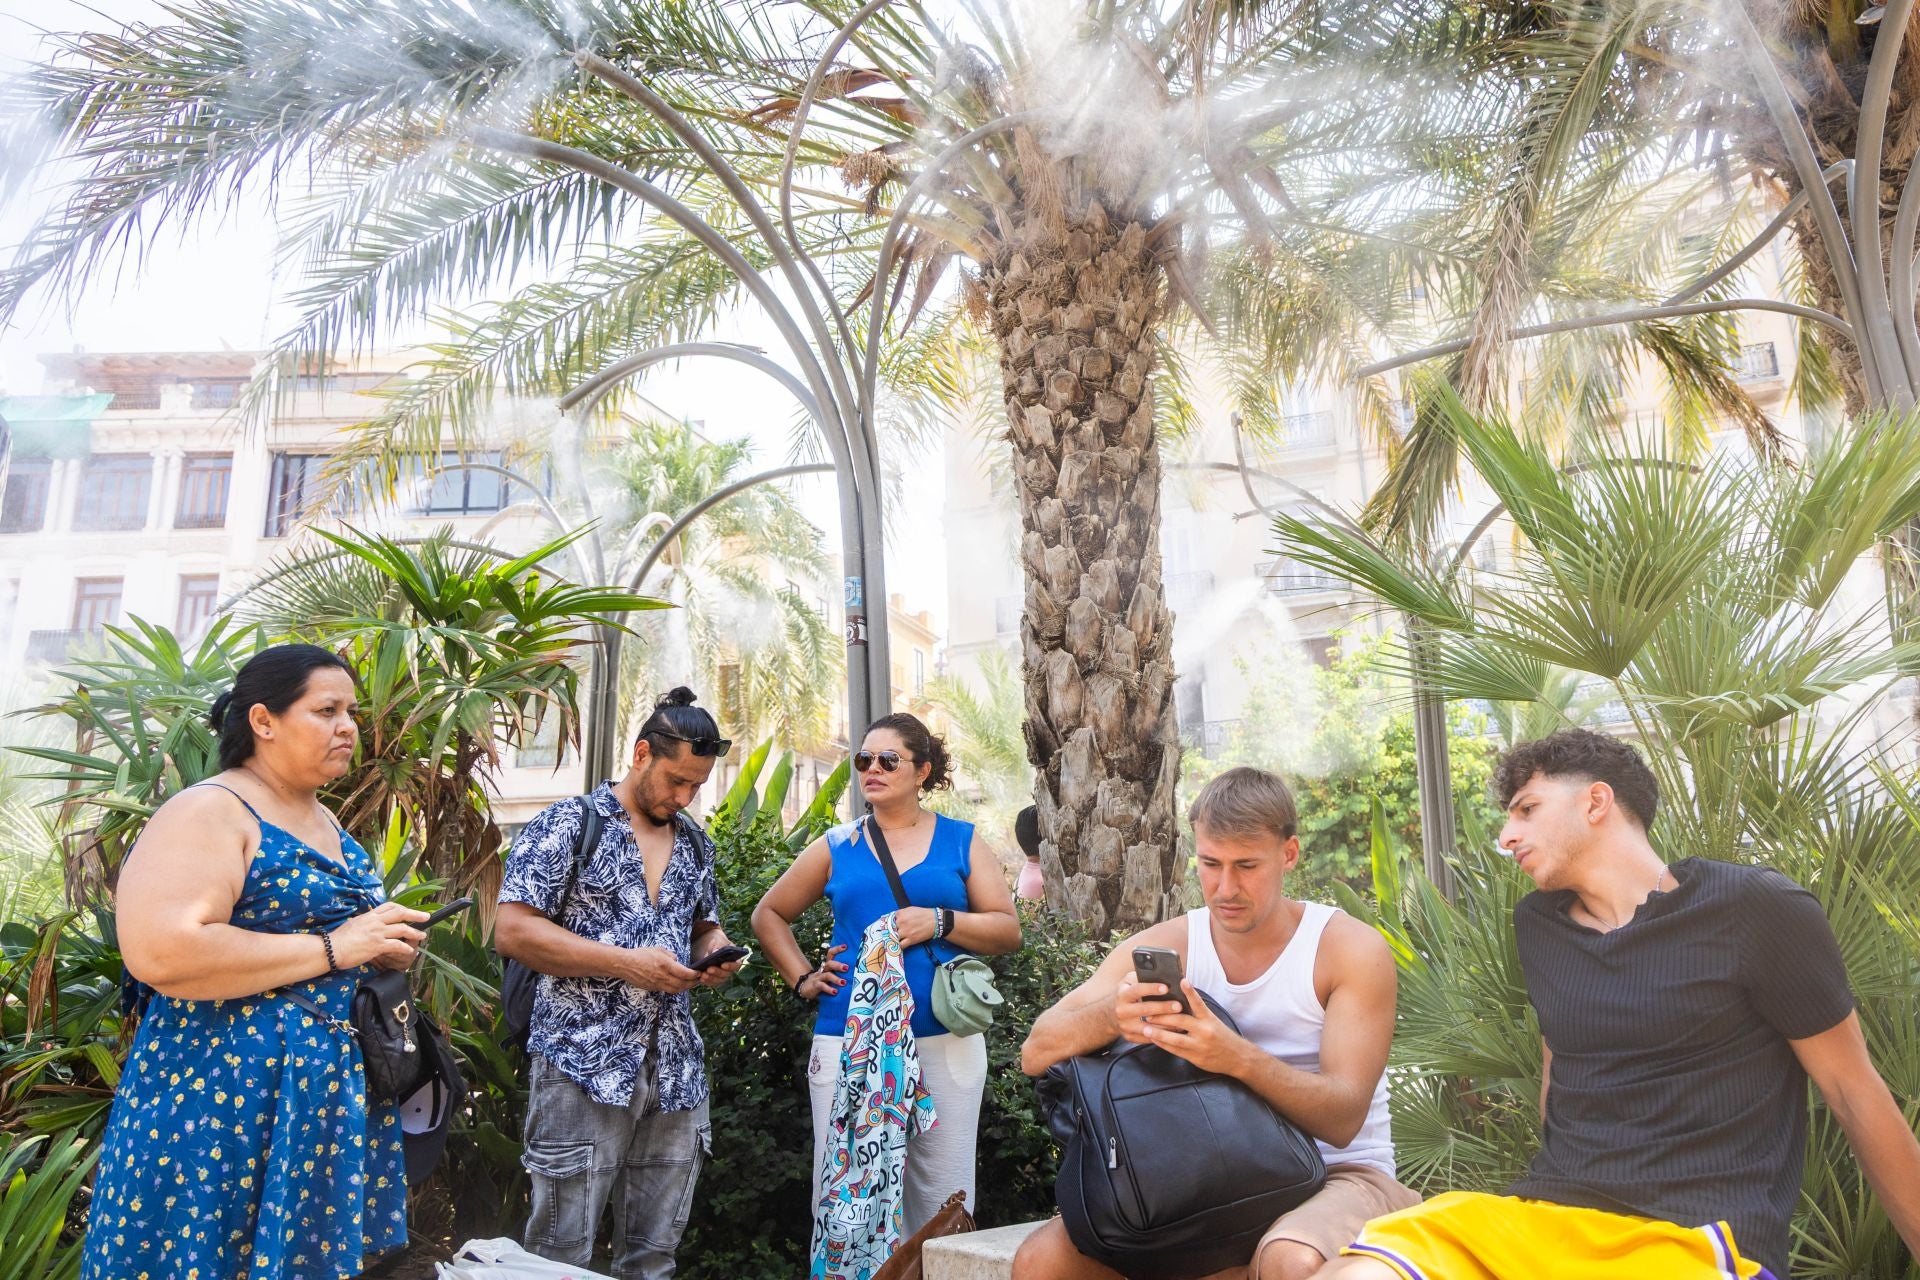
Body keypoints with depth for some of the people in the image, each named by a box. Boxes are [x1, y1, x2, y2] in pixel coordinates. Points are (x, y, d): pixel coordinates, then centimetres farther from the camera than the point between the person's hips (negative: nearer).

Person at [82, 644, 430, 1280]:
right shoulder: (208, 811, -13)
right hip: (223, 1085, -8)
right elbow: (159, 951, -26)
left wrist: (382, 948, 7)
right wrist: (332, 948, -22)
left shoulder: (326, 822, 13)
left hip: (331, 1082, 8)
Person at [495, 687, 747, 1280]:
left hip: (677, 1071, 6)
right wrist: (627, 963, -19)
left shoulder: (695, 844, 12)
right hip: (584, 1068, -5)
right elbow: (513, 931, -12)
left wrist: (714, 953, -2)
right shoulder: (566, 825, -6)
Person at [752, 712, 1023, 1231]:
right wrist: (802, 979, 6)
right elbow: (768, 915, 19)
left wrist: (938, 922, -13)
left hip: (946, 1041, 0)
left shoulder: (962, 841, 7)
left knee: (944, 1205, 7)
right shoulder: (836, 847, 9)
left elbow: (1008, 931, 2)